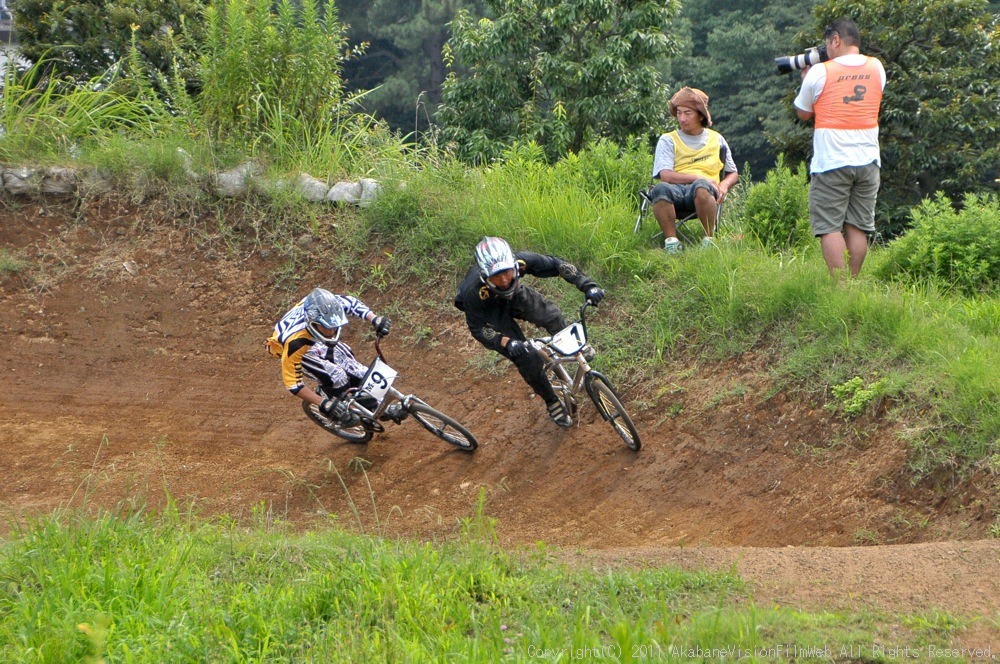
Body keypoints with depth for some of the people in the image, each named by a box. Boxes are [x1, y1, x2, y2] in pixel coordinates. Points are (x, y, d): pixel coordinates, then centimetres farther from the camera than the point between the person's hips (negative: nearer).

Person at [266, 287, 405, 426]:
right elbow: (292, 383, -34)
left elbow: (350, 302, -12)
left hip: (316, 342, 5)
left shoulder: (325, 307, -34)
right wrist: (326, 404, -33)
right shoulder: (294, 342, -45)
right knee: (336, 376, -24)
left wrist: (374, 319, -25)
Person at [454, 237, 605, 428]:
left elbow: (557, 265, -26)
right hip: (490, 310, -3)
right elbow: (477, 328, -28)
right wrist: (506, 342, -42)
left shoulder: (520, 261, -37)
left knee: (551, 315, -20)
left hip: (515, 294, 3)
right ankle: (552, 403, 12)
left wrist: (588, 285, -37)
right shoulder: (474, 292, -42)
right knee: (528, 360, -13)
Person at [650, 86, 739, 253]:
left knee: (701, 187, -39)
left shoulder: (716, 139, 22)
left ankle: (709, 240, -25)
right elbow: (665, 175, -1)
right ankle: (671, 241, -29)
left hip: (704, 190, 0)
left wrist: (724, 185, 1)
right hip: (675, 191, 0)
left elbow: (733, 174, 27)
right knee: (660, 188, -37)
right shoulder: (668, 140, 15)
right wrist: (701, 177, -9)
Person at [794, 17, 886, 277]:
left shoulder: (820, 72, -7)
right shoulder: (877, 68, 6)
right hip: (867, 160, 4)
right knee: (858, 227, 9)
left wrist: (805, 79, 19)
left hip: (831, 162, -4)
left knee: (829, 227, -2)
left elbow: (803, 113, 5)